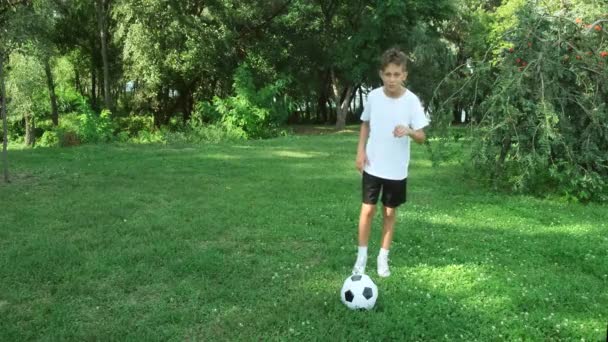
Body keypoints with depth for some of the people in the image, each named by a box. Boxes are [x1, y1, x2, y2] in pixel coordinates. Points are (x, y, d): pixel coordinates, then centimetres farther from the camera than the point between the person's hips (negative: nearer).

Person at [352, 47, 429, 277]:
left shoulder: (411, 101, -12)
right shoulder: (373, 96, -6)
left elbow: (422, 137, -10)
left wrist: (409, 131, -32)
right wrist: (361, 150, -1)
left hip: (397, 170, -1)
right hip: (372, 166, 1)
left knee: (390, 212, 10)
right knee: (368, 209, 3)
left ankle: (383, 258, 25)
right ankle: (361, 256, 18)